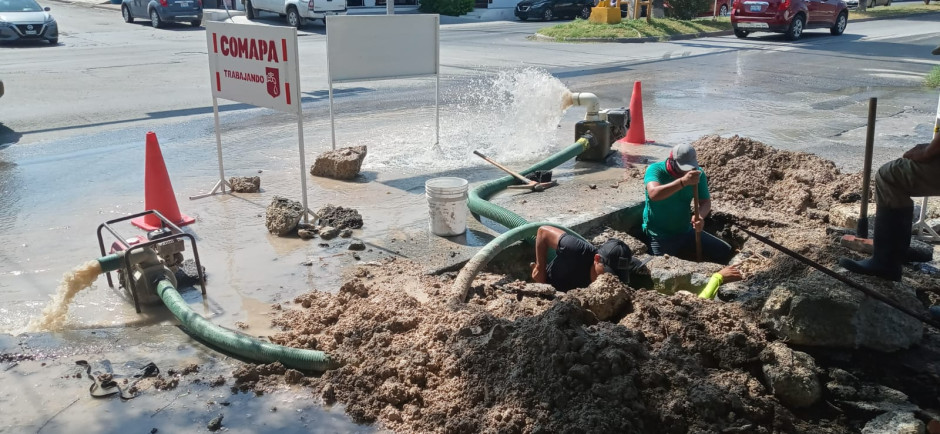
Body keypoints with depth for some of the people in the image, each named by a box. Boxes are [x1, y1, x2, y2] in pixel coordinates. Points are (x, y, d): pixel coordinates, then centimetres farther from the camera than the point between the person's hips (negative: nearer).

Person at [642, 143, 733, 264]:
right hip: (660, 235, -5)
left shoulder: (698, 173, -3)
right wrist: (683, 181, -46)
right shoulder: (655, 170, -17)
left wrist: (699, 216, -25)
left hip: (686, 231, 5)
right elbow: (653, 194, -36)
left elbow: (706, 202, -1)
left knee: (725, 252, 2)